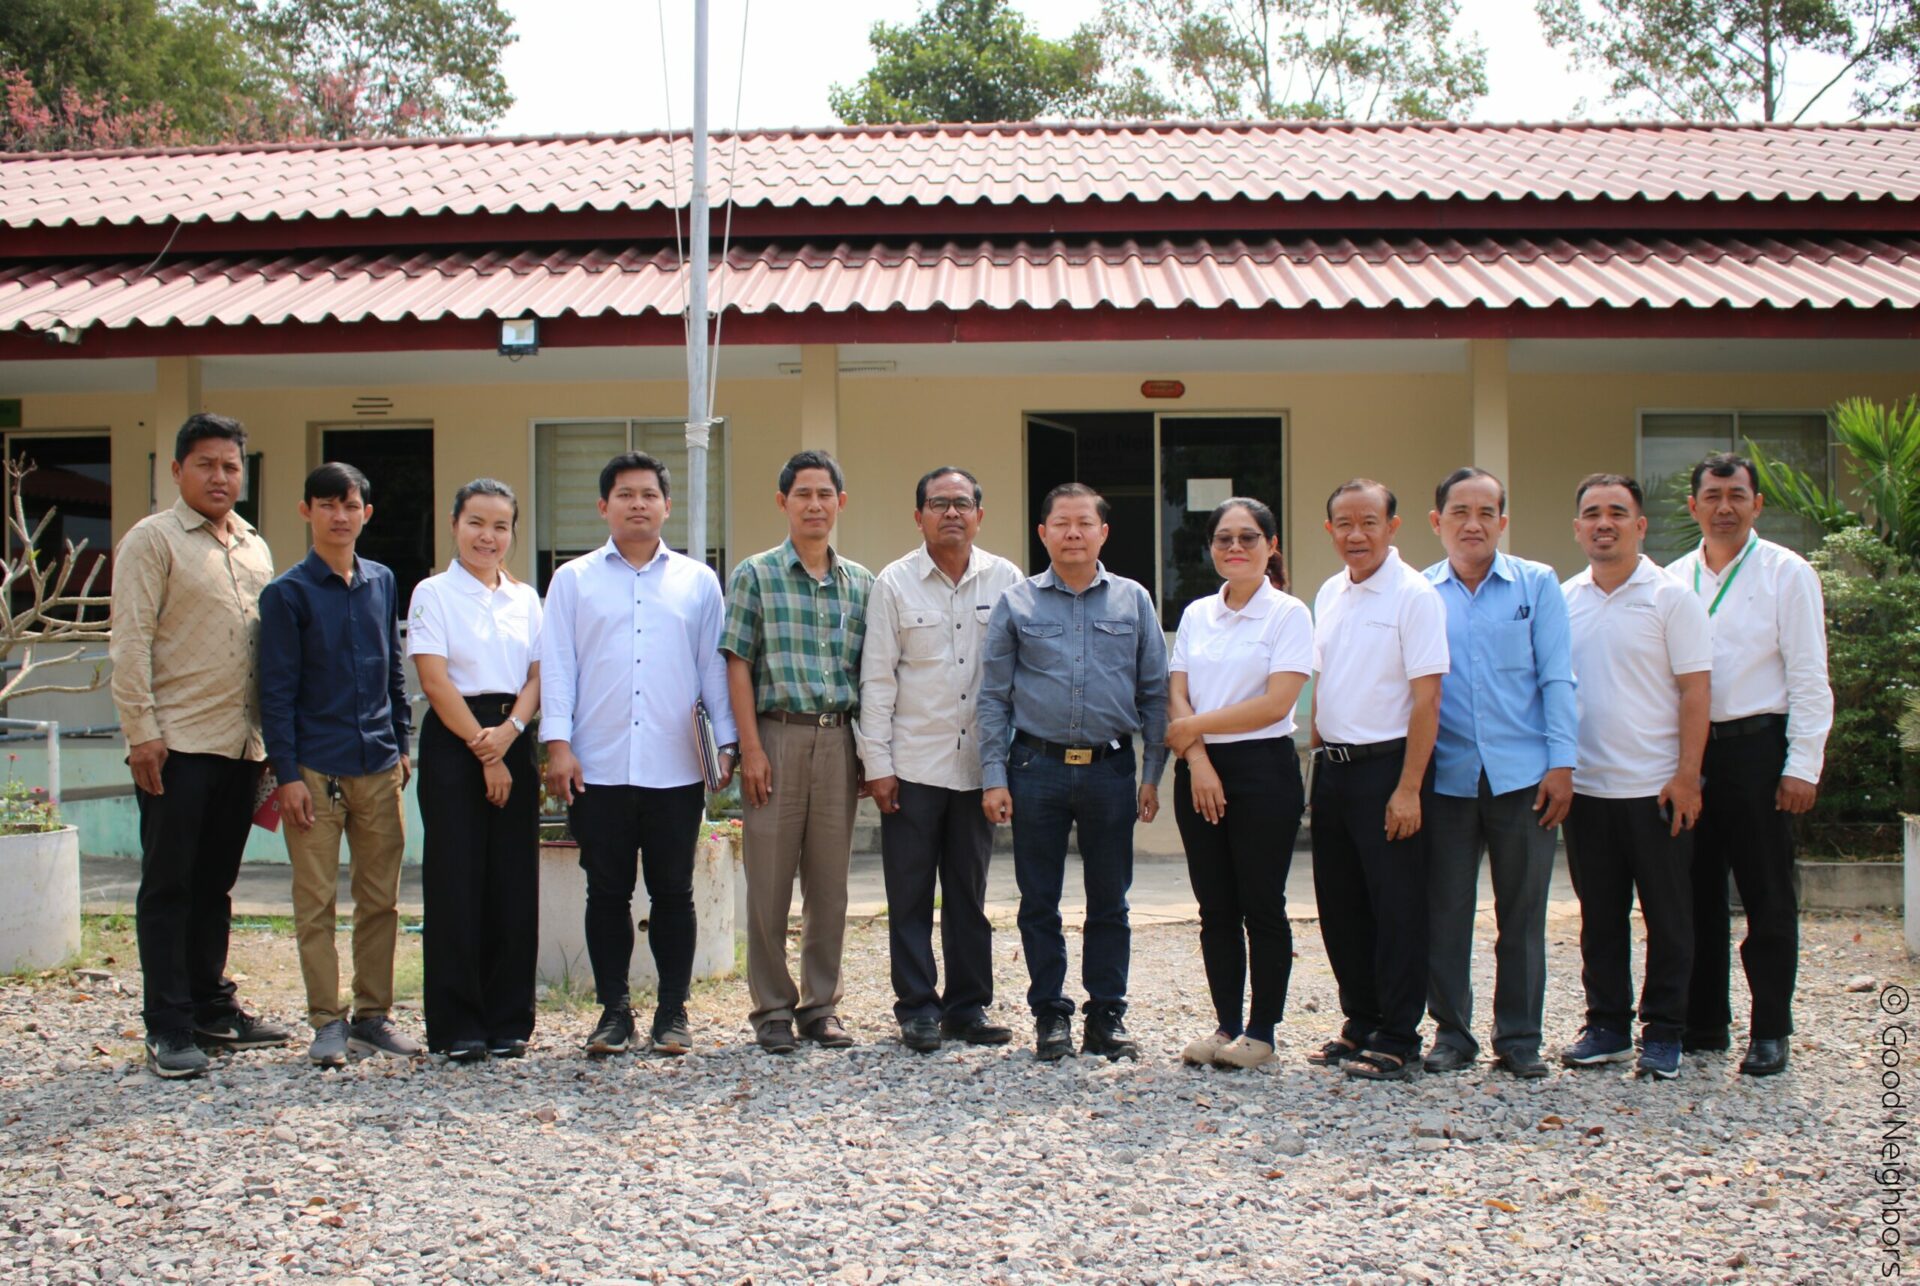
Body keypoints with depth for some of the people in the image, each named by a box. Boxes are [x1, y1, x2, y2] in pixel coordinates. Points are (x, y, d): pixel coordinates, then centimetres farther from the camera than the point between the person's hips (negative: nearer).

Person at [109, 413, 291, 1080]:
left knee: (216, 883, 14)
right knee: (168, 886, 0)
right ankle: (168, 1028, 4)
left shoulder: (255, 548, 16)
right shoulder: (153, 539, -3)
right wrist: (141, 731, -15)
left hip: (241, 744, 6)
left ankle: (210, 1006, 23)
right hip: (176, 744, -6)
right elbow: (131, 641, -9)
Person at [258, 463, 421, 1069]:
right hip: (315, 768, -4)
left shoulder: (383, 583, 11)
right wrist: (287, 773, -9)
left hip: (379, 766, 4)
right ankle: (327, 1022, 8)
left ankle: (374, 1014, 17)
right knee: (316, 900, 0)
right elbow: (277, 690, -4)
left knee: (381, 899, 7)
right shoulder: (287, 593, -2)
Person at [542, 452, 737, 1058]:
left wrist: (728, 742, 2)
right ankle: (613, 1011, 14)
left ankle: (672, 1012, 14)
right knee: (607, 893, 5)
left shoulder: (698, 582, 11)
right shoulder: (574, 580, 9)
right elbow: (557, 665, 5)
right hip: (597, 769, 0)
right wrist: (558, 743, -4)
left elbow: (715, 666, 9)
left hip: (675, 769, 0)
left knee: (673, 893, 5)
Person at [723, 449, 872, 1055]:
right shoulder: (755, 574, 3)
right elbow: (738, 665, -2)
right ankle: (772, 1009, 10)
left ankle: (821, 1005, 17)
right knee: (769, 880, 0)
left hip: (840, 740, 3)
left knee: (830, 883, 7)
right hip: (777, 735, -3)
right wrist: (751, 748, -9)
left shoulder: (861, 583, 12)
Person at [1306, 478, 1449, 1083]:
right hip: (1332, 766, 7)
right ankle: (1361, 1024, 26)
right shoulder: (1328, 595, 11)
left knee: (1397, 909, 0)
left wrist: (1409, 788, -18)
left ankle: (1397, 1042, 8)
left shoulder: (1414, 595, -11)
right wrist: (1318, 762, 12)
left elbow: (1426, 698, -15)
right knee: (1340, 906, 13)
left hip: (1387, 765, -7)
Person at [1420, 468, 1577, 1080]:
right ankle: (1451, 1031, 17)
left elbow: (1556, 678, 2)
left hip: (1522, 774, -1)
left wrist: (1562, 763, -5)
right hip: (1446, 775, 1)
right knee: (1445, 912, 5)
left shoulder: (1537, 584, 4)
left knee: (1523, 913, 5)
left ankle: (1520, 1037, 16)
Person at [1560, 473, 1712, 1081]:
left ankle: (1663, 1032, 14)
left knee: (1667, 916, 4)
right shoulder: (1564, 600, 8)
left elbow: (1694, 690, -8)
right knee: (1600, 915, 11)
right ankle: (1607, 1025, 21)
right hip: (1586, 786, 4)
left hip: (1656, 787, -4)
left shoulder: (1670, 597, -5)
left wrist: (1687, 775, -14)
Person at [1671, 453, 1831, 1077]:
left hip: (1757, 746, -4)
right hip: (1690, 750, 4)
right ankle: (1704, 1021, 20)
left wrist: (1802, 765, -10)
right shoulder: (1674, 579, 9)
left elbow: (1808, 678, -4)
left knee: (1767, 897, 2)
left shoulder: (1787, 573, -1)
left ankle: (1770, 1032, 10)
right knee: (1697, 892, 10)